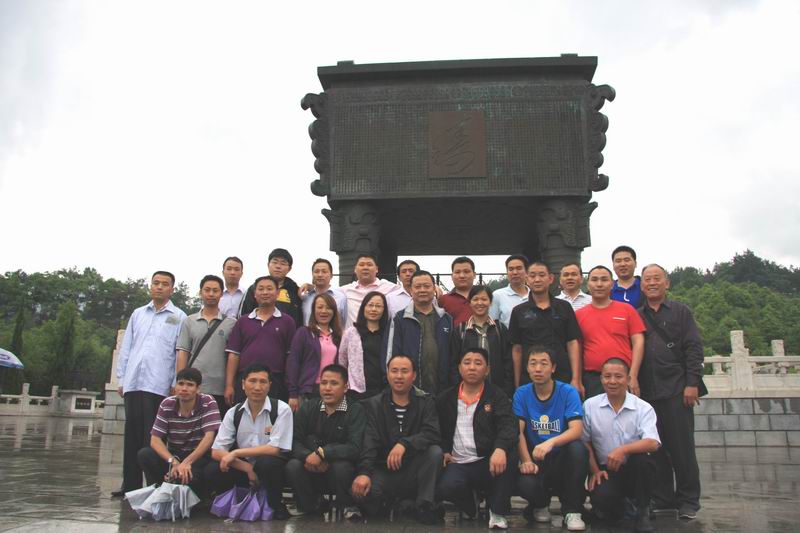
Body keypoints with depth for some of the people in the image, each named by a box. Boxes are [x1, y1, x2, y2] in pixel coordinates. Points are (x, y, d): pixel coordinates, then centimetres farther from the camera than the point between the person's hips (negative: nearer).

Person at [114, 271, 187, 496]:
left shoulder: (178, 317, 3)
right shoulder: (138, 314, 17)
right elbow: (126, 348, 17)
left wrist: (176, 385, -7)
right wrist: (121, 379, 11)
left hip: (159, 385, -4)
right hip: (133, 383, 4)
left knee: (153, 438, -3)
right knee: (132, 435, 9)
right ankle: (130, 484, 17)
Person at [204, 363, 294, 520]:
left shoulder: (282, 410, -11)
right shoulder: (233, 413, -1)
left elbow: (274, 449, -18)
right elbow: (216, 451, -5)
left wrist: (235, 453, -17)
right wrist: (247, 468, -18)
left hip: (272, 469, -3)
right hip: (244, 469, 3)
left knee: (266, 462, -36)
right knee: (211, 471, -22)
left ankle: (276, 505, -8)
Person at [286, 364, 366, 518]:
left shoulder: (356, 411, -9)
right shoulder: (307, 409, 4)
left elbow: (354, 448, -22)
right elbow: (294, 442, -5)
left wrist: (321, 453, -29)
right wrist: (308, 456, -26)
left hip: (341, 471, -3)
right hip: (311, 471, 3)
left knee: (341, 466, -34)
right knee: (293, 466, -25)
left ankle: (348, 507, -3)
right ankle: (309, 506, 3)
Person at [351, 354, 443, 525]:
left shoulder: (426, 402, 3)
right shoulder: (374, 404, 4)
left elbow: (433, 434, -14)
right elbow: (369, 442, -10)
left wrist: (404, 444, -31)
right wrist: (363, 472, -28)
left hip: (414, 471, 0)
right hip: (384, 470, 0)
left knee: (435, 452, -28)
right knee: (360, 489, -29)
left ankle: (424, 505, -11)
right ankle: (386, 503, 6)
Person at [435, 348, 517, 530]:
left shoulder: (497, 396, 4)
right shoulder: (445, 399, 13)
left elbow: (508, 427, -12)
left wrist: (500, 449, -33)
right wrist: (443, 451, -2)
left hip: (489, 463, -1)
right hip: (458, 464, 1)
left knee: (510, 457, -33)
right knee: (444, 489, -32)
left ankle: (498, 512, -12)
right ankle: (468, 508, 7)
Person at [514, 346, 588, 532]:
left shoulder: (568, 392, -7)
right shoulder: (521, 394, -1)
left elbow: (576, 430, -19)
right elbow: (519, 431, -7)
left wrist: (551, 442, -38)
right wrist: (526, 460, -23)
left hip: (562, 460, 0)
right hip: (535, 460, 1)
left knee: (577, 448, -33)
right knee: (526, 485, -32)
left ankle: (572, 511, -15)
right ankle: (540, 505, 9)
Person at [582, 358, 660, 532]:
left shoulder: (643, 408, -5)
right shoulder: (590, 405, 1)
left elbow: (652, 443, -20)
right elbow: (585, 442, 6)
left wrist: (623, 449, -34)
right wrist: (595, 470, -3)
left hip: (635, 471, 0)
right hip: (605, 471, 0)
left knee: (643, 459, -33)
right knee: (602, 497, -30)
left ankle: (642, 512, -8)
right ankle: (611, 510, 11)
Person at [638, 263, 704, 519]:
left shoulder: (680, 311, 7)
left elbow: (694, 348, -1)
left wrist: (692, 383, -10)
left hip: (677, 390, -3)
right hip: (646, 392, 3)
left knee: (682, 447, 0)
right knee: (655, 448, 7)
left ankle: (688, 501, 12)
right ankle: (662, 500, 17)